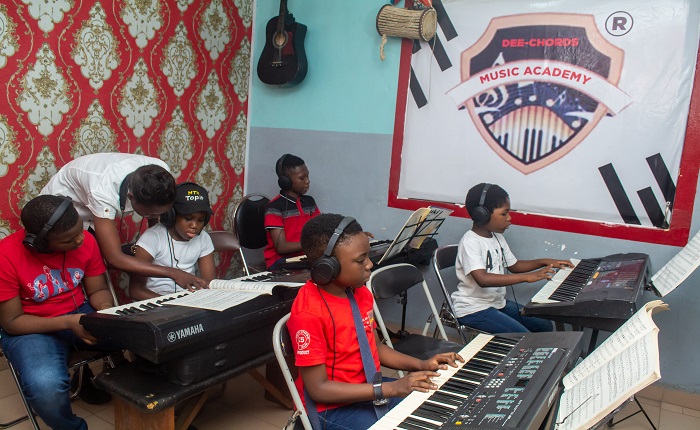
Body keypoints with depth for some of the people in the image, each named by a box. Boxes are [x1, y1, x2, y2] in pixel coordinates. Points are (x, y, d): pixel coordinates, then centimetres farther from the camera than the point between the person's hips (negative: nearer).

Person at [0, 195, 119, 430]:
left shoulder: (85, 240, -11)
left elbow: (98, 290, 1)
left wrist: (108, 312, -22)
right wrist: (67, 322, -28)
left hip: (82, 313, 3)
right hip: (31, 328, -3)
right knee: (46, 387, -34)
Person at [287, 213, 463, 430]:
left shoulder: (360, 292, -1)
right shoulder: (309, 313, -26)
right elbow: (318, 389, -23)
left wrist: (421, 365, -2)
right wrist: (390, 388, -26)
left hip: (370, 387, 8)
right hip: (333, 406, -7)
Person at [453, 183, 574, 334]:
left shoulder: (497, 237, 9)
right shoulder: (470, 242, -21)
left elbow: (513, 265, 22)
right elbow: (483, 279, -34)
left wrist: (545, 262, 9)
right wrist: (527, 277, -35)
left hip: (497, 303, 9)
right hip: (473, 310, -9)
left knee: (545, 326, 5)